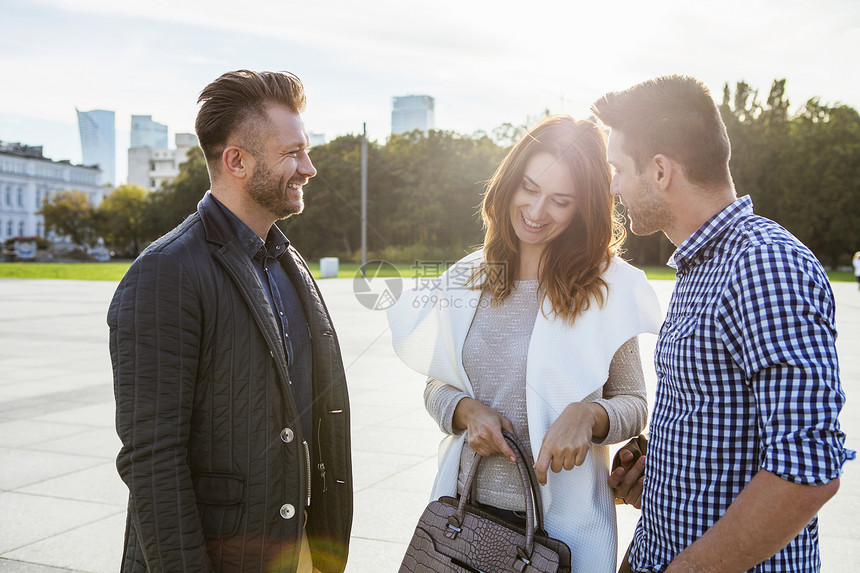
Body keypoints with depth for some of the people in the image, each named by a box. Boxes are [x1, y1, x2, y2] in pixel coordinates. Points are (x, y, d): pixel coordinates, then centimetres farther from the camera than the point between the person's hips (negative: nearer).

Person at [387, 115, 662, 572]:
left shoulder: (607, 288, -8)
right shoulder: (468, 279, 2)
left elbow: (634, 405, -2)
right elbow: (436, 388, 9)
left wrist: (587, 415, -22)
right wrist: (467, 410, -11)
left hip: (561, 517, -3)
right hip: (466, 505, 3)